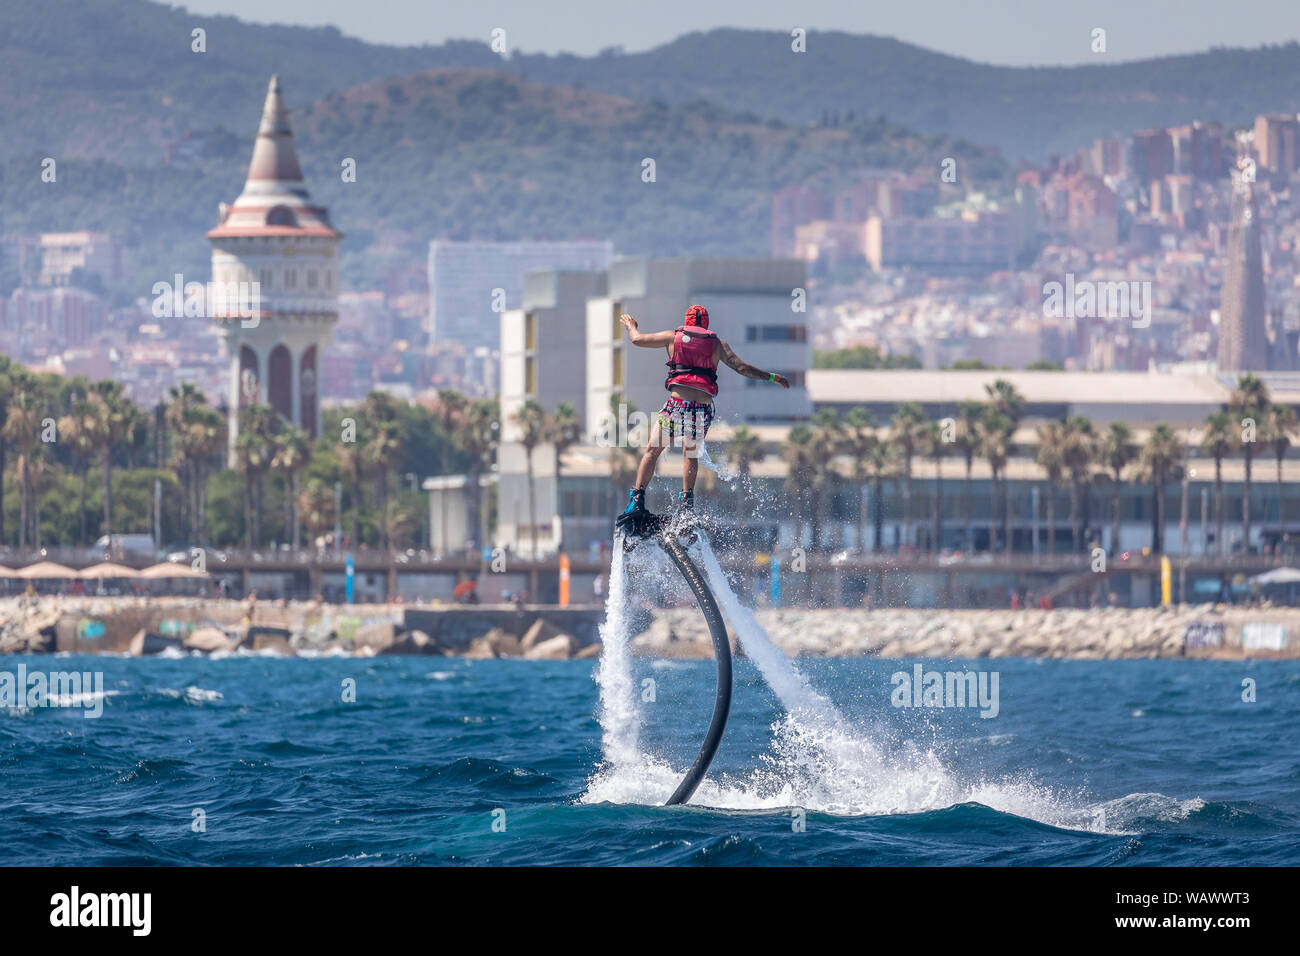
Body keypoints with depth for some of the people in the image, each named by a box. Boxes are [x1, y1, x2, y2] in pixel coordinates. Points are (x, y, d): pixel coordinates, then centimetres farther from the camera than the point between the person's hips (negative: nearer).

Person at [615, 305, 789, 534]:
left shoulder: (674, 336, 12)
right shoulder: (717, 343, 14)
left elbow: (638, 339, 18)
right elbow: (741, 367, 10)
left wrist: (630, 325, 39)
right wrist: (771, 377, 21)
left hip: (677, 403, -2)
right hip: (704, 407, 2)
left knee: (652, 451, 9)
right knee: (691, 453, 23)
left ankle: (636, 503, 1)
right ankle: (686, 503, 18)